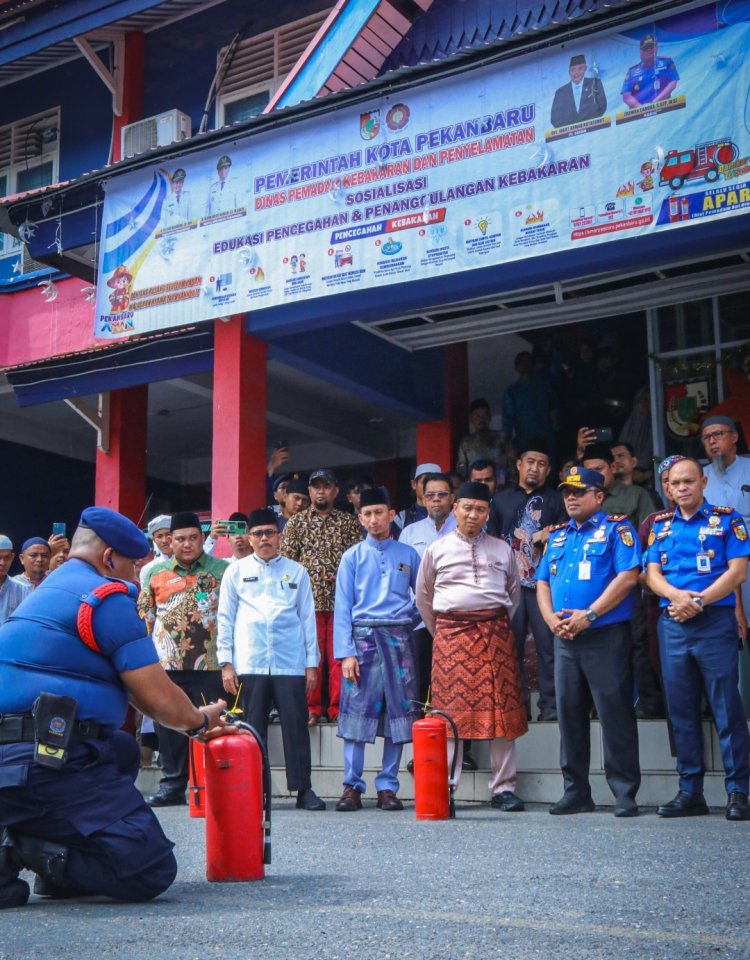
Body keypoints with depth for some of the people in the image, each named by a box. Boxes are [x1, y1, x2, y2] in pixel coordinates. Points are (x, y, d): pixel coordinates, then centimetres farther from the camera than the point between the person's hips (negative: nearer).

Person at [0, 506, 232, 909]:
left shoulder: (50, 589, 24)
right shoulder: (107, 597, -6)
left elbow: (132, 685, 31)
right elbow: (161, 699, -6)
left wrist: (191, 723, 35)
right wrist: (199, 719, 17)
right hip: (46, 760, -10)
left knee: (123, 751, 34)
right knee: (152, 871, -10)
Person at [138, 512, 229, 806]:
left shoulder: (222, 570, 5)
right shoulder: (156, 574, 12)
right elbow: (144, 616, 15)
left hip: (209, 663, -3)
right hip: (166, 664, 3)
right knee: (168, 725, 7)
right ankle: (172, 783, 16)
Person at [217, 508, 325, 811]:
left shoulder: (296, 571, 11)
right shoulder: (236, 571, 11)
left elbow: (308, 617, 11)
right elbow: (225, 619, 9)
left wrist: (312, 663, 5)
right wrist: (226, 663, 1)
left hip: (290, 664, 0)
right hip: (249, 664, 0)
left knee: (296, 726, -1)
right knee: (252, 728, 3)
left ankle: (303, 789, 4)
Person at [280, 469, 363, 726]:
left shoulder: (349, 522, 10)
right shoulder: (296, 523, 10)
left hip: (341, 599, 0)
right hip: (308, 600, 0)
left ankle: (338, 708, 9)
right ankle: (311, 709, 11)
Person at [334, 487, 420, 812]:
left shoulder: (408, 555, 11)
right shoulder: (352, 557, 7)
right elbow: (342, 606, 2)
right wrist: (345, 652, -6)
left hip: (399, 638, 2)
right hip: (363, 636, -1)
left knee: (398, 711, 1)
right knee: (356, 711, -4)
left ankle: (388, 787, 9)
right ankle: (352, 786, 3)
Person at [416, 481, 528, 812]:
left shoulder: (502, 549, 11)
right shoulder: (436, 550, 8)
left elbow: (514, 592, 21)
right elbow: (423, 598, 16)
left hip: (496, 633, 1)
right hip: (451, 635, -1)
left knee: (502, 710, -1)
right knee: (451, 710, -2)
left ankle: (503, 788, 5)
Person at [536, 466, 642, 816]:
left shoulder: (616, 528, -1)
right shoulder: (558, 535, 18)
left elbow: (628, 576, -13)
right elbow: (542, 582, 16)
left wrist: (589, 615, -17)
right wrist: (551, 619, -3)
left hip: (605, 636, -6)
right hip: (565, 639, 6)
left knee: (615, 714, -4)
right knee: (569, 715, 9)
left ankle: (625, 793, 3)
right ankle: (576, 791, 18)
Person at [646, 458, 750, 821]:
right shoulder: (660, 525, 14)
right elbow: (652, 573, 8)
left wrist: (699, 600, -15)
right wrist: (677, 595, -13)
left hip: (715, 620, -4)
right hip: (672, 624, 4)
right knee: (681, 709, 6)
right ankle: (690, 792, 14)